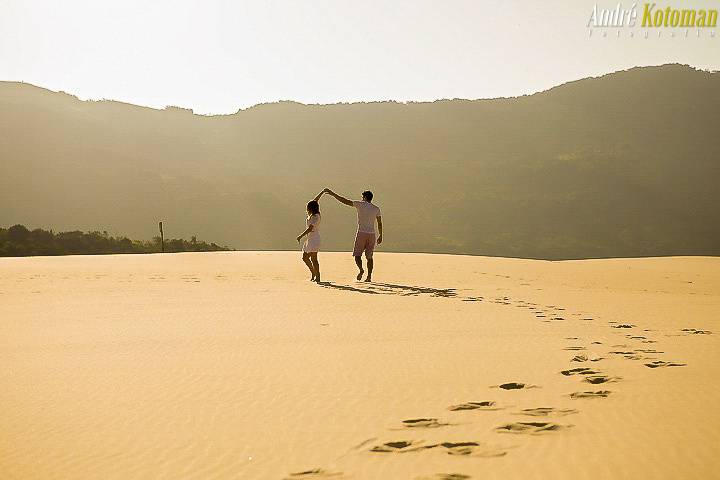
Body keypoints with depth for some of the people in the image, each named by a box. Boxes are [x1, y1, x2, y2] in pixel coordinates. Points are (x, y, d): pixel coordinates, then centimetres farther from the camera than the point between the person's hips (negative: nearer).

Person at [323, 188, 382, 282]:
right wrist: (380, 235, 21)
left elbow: (345, 201, -6)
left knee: (357, 254, 2)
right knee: (369, 256, 9)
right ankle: (369, 276, 4)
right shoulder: (376, 209, 8)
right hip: (372, 234, 4)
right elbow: (379, 223, 11)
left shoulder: (360, 204, -4)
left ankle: (361, 269, -23)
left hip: (361, 233, -4)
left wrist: (332, 193, 0)